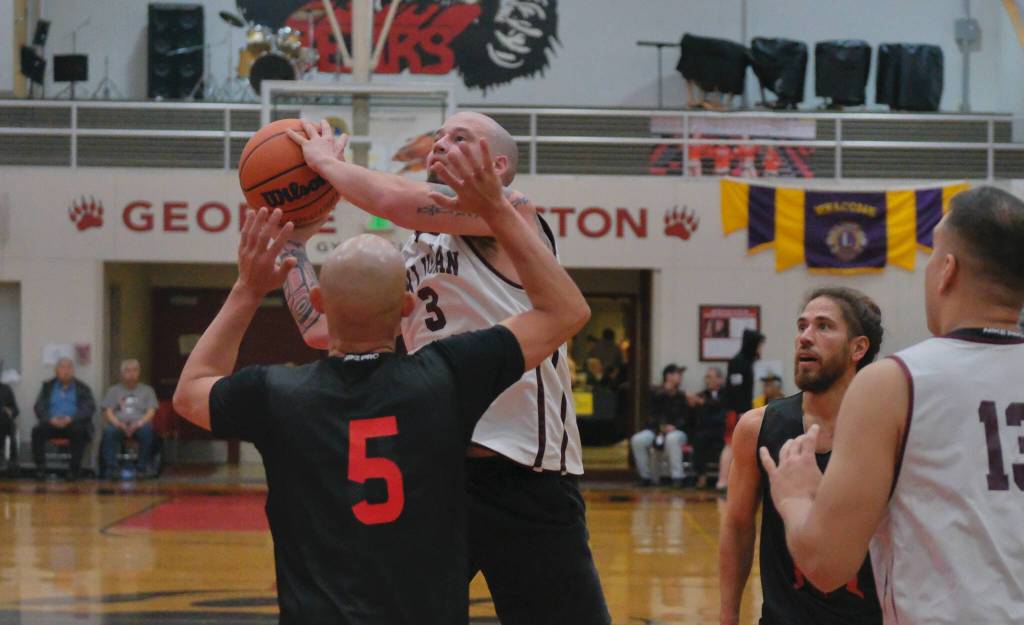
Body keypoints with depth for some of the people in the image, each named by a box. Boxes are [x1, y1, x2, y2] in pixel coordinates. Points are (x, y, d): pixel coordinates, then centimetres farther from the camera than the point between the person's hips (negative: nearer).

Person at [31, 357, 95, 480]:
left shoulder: (82, 388, 12)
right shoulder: (48, 386, 17)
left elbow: (89, 408, -1)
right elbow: (39, 407, 7)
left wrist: (71, 419, -19)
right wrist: (50, 419, -15)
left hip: (73, 424, -2)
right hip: (52, 424, 2)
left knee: (79, 431, -36)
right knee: (37, 430, -29)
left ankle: (74, 469, -29)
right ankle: (40, 469, -25)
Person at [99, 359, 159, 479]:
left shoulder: (147, 390, 21)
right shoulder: (114, 390, 22)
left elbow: (151, 412, 8)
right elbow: (108, 412, 9)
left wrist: (139, 423, -13)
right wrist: (119, 424, -12)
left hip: (139, 424, 0)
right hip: (118, 425, 0)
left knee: (147, 430, -37)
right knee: (109, 431, -35)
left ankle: (144, 468, -34)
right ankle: (110, 468, -37)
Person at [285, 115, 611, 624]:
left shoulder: (510, 209, -4)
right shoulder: (410, 258, 19)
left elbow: (397, 200, -19)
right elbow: (319, 328, 20)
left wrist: (325, 160, -2)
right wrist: (293, 239, 20)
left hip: (523, 473, -7)